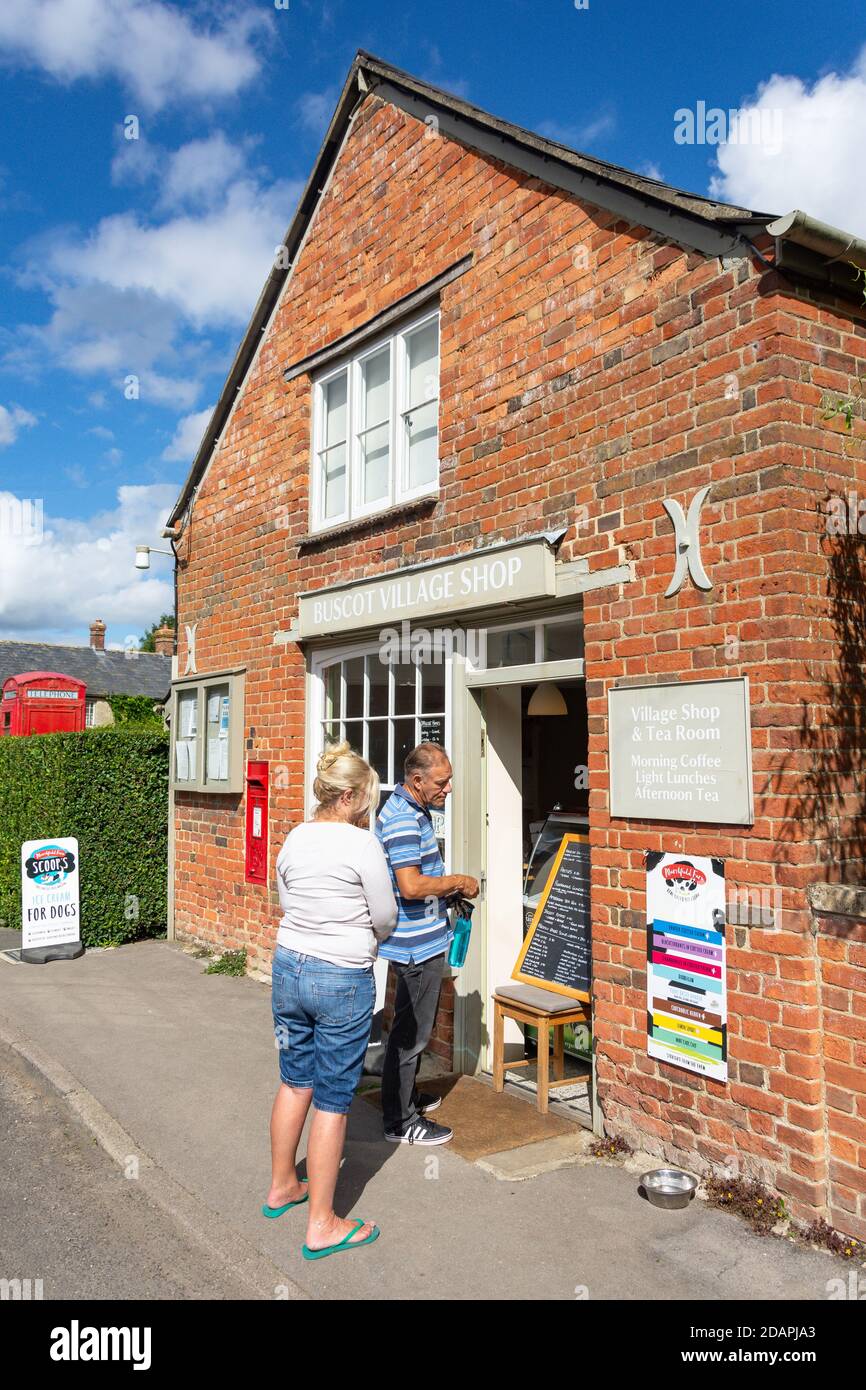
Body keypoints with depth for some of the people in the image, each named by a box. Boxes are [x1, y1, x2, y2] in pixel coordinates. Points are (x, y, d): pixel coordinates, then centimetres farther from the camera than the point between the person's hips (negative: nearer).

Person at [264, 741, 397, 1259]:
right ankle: (322, 1225, 17)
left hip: (289, 966, 7)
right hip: (343, 981, -6)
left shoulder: (294, 839, 2)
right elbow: (385, 917, -8)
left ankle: (282, 1187, 39)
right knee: (333, 1100, 5)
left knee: (294, 1081, 22)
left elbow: (287, 902, 12)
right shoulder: (362, 843, -16)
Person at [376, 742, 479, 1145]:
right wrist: (458, 882, -17)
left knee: (413, 1026, 23)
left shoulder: (411, 810, 10)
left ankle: (406, 1095, 39)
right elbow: (411, 886, -30)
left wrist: (448, 886, 10)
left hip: (419, 941, 11)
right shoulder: (403, 818, -23)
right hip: (417, 944, -11)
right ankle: (401, 1122, 14)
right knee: (411, 1032, 1)